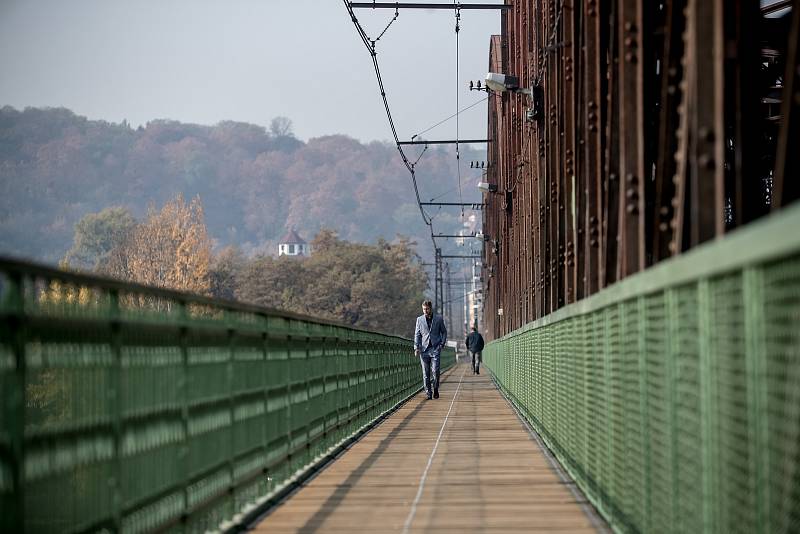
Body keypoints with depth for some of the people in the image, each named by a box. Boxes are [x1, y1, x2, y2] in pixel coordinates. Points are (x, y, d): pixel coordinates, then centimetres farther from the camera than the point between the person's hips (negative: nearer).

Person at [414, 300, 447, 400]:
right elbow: (417, 334, 9)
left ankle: (435, 389, 9)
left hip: (435, 349, -1)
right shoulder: (419, 319, 9)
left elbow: (444, 332, 13)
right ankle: (428, 393, 5)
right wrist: (416, 347, -2)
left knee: (435, 370, -10)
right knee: (426, 373, 0)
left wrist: (442, 344, 1)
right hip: (424, 349, 1)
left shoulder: (439, 319, 6)